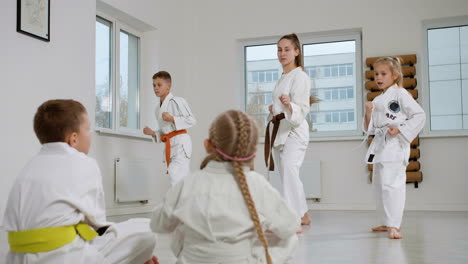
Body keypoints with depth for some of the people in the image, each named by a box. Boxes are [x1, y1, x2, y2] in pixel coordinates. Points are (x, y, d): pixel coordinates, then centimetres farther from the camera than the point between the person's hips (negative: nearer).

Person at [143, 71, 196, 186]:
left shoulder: (177, 101, -8)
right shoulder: (158, 108, 16)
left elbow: (192, 120, -13)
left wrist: (172, 119, -22)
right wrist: (153, 133, 5)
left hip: (181, 142, -8)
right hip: (170, 145, 8)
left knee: (176, 174, -19)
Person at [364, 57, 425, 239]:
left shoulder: (400, 94, -3)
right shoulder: (377, 100, 19)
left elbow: (419, 115, -8)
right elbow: (370, 129, 19)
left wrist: (400, 129, -16)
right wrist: (368, 112, 2)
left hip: (394, 145, -9)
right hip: (379, 145, 9)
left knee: (391, 183, -18)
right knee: (379, 184, 13)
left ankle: (394, 226, -18)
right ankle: (387, 222, 25)